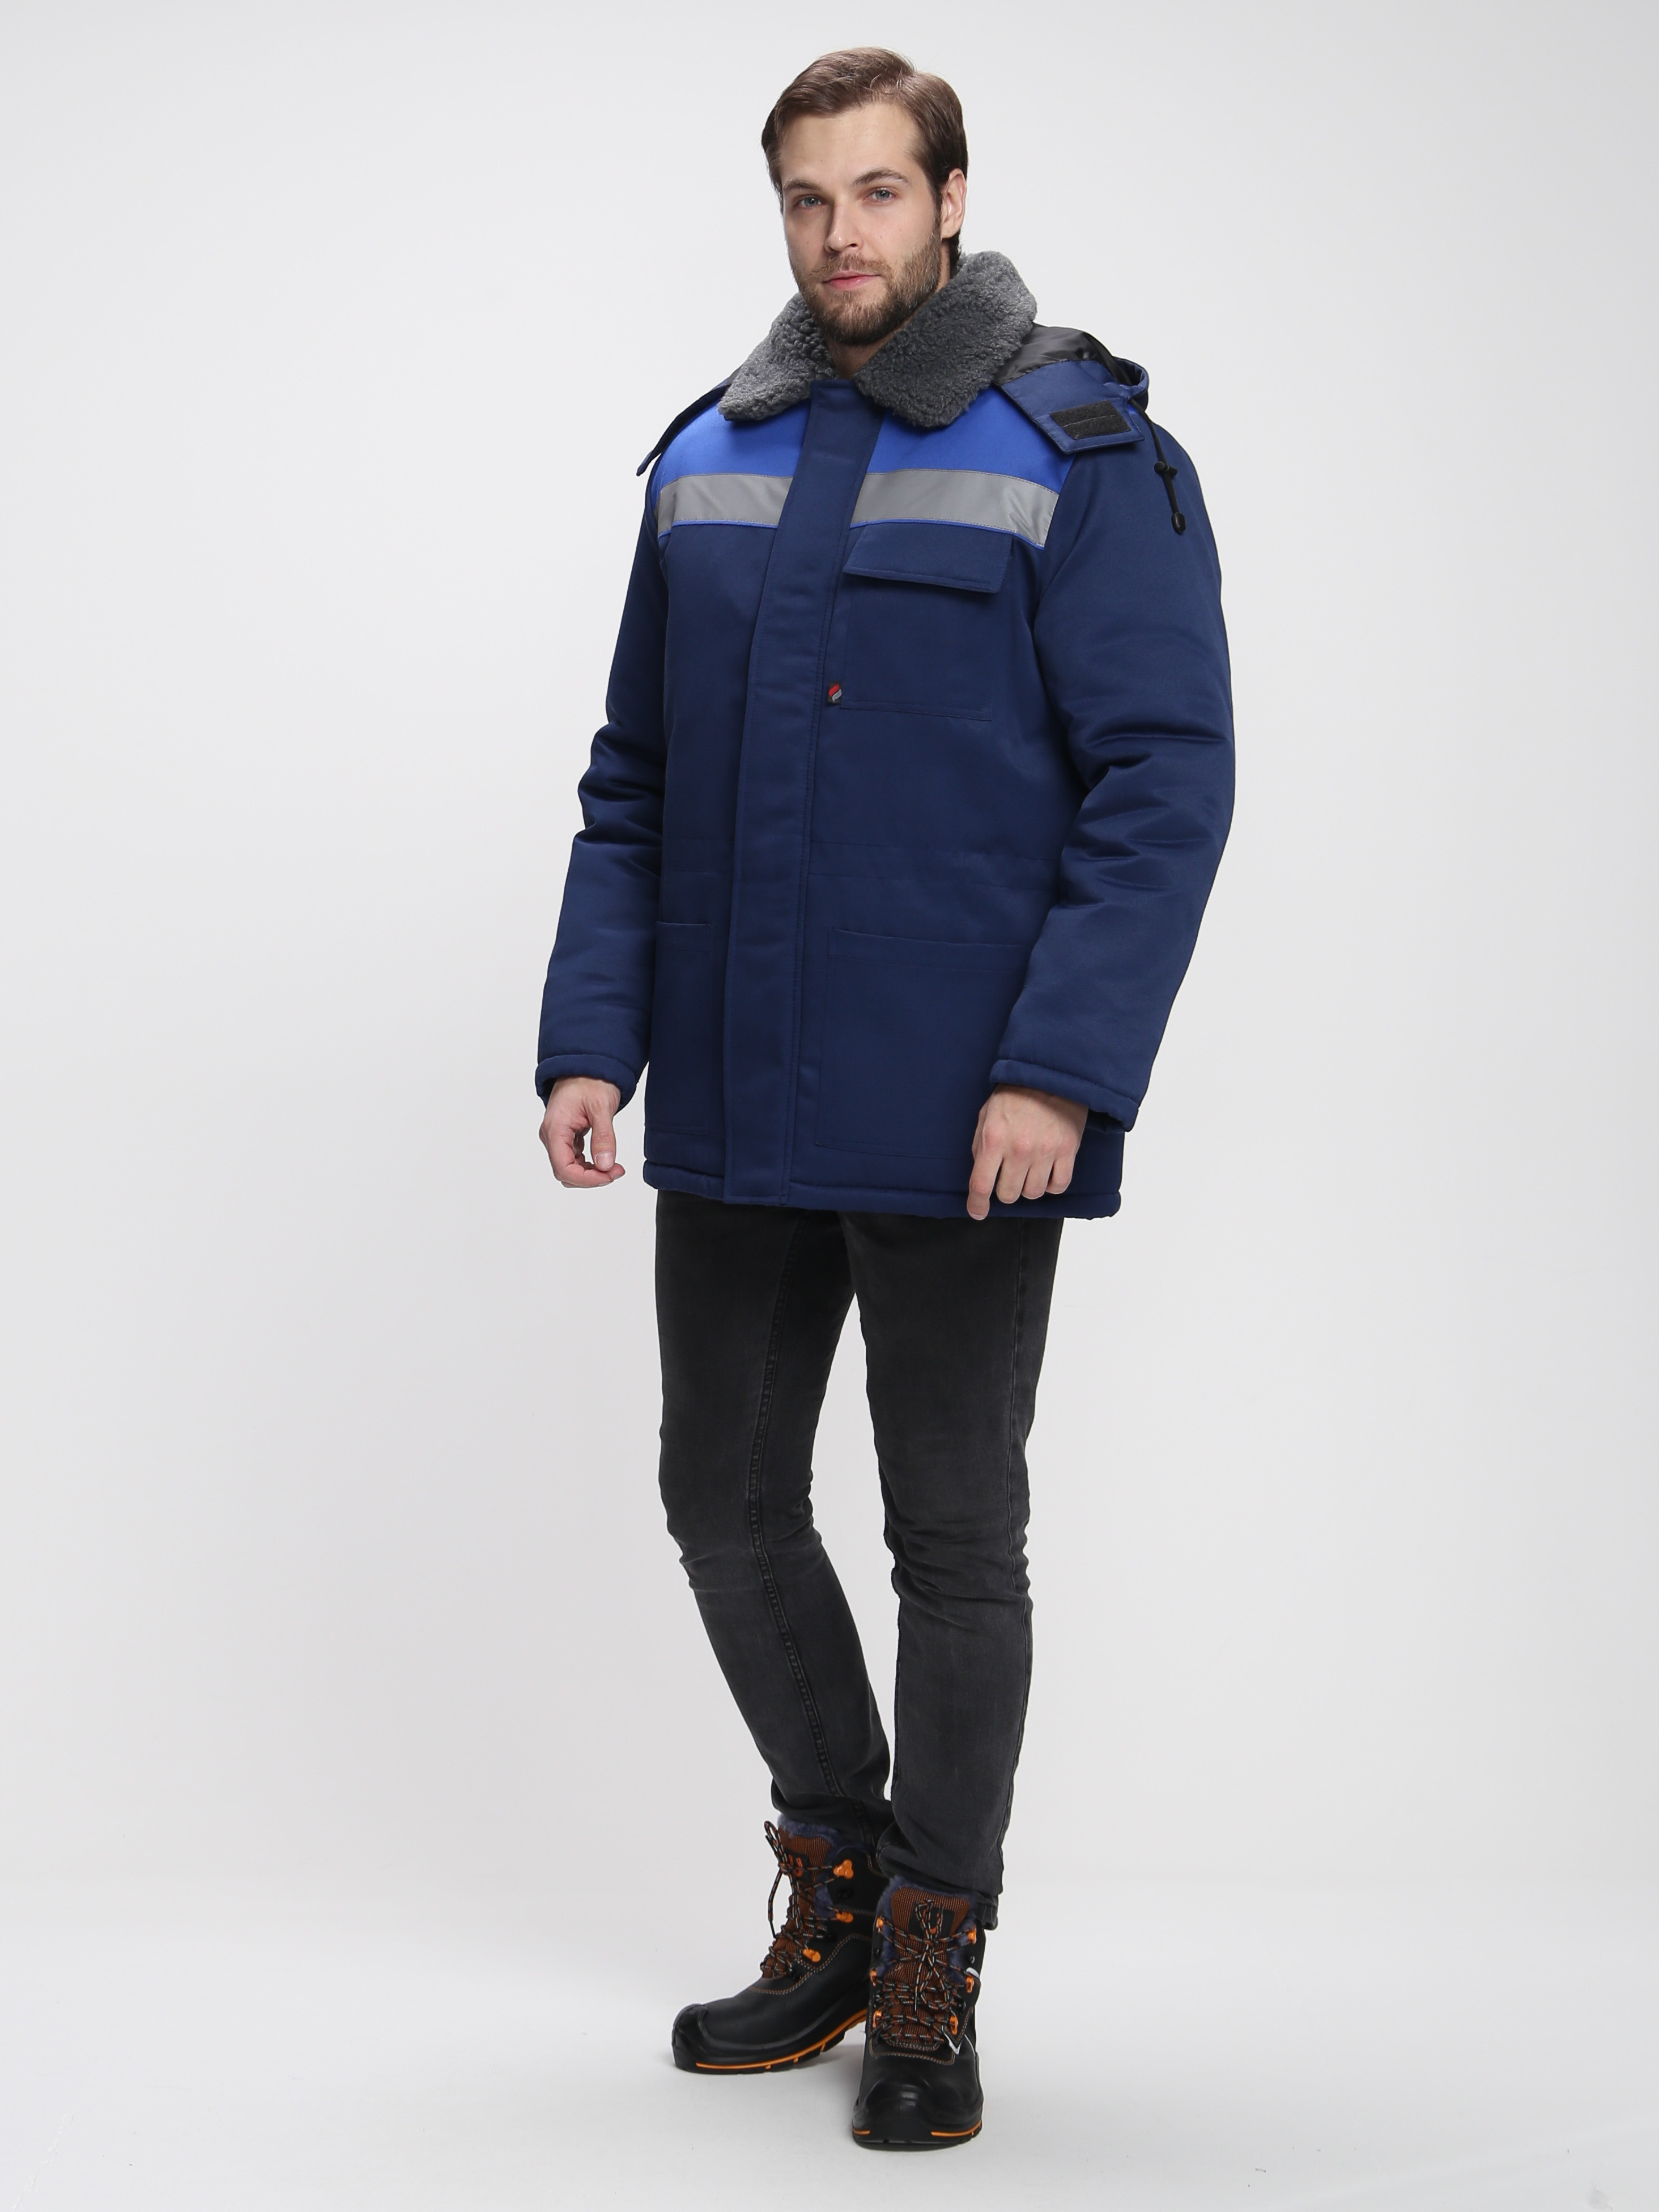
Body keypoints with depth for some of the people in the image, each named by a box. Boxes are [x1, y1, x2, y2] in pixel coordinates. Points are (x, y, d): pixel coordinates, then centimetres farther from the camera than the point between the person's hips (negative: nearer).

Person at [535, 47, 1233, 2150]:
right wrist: (588, 1036, 1)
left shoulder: (1082, 455, -6)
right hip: (731, 1118, 6)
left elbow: (1166, 782, -12)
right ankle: (836, 1903, 34)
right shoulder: (704, 466, 10)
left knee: (955, 1542, 5)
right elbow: (632, 787, 13)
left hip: (960, 1128, -5)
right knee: (729, 1505, 13)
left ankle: (929, 1977, 22)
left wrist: (1059, 1073, -20)